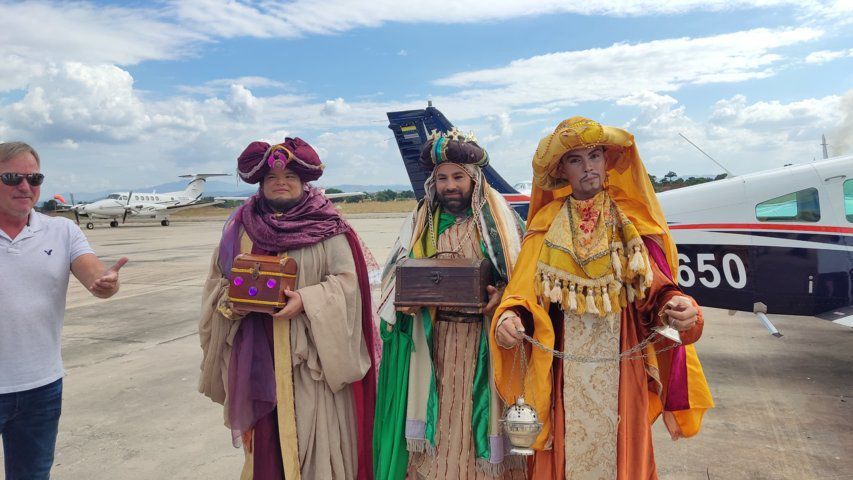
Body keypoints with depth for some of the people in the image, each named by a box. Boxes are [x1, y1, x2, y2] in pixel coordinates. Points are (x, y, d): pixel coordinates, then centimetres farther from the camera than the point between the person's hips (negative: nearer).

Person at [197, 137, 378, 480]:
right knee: (266, 436, 10)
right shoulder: (241, 226, 9)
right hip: (258, 354, 3)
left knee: (311, 433, 3)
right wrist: (229, 302, -7)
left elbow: (348, 280, -8)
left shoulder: (326, 227, -3)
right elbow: (218, 279, 14)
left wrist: (307, 300, -22)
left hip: (310, 354, -3)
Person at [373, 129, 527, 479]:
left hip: (483, 336, -2)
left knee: (478, 410, 5)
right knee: (438, 412, 8)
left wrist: (501, 295, -19)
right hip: (434, 337, 2)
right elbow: (398, 271, 10)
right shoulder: (423, 220, 8)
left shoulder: (496, 217, -1)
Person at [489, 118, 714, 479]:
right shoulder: (547, 226, 1)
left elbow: (654, 287, -5)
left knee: (622, 445, 12)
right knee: (565, 446, 9)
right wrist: (510, 319, -26)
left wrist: (675, 308, -25)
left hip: (621, 359, 1)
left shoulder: (630, 222, 2)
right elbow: (524, 289, -6)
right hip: (564, 361, 0)